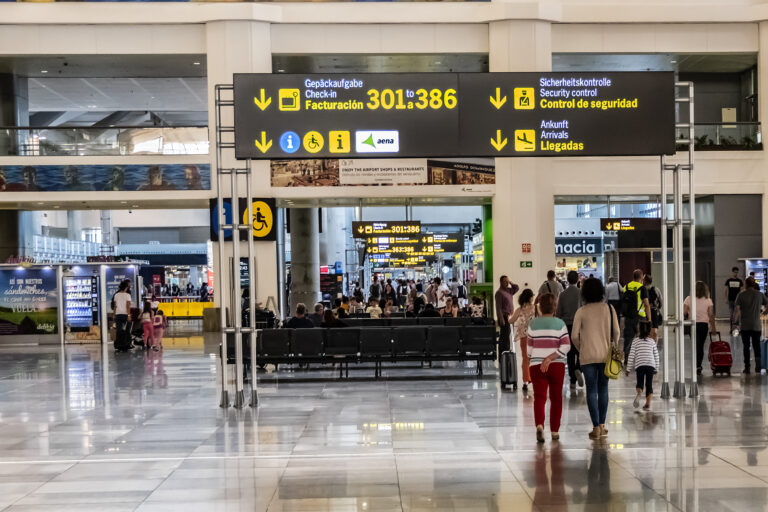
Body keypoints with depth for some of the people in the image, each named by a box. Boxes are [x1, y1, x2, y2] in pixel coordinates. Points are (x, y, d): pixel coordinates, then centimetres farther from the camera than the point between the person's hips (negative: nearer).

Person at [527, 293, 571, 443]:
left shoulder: (533, 324, 2)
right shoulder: (559, 324, -1)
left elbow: (529, 347, 8)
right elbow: (566, 346, -11)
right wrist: (550, 358, -13)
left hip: (536, 365, 0)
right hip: (557, 366, 0)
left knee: (539, 397, -6)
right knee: (556, 398, 13)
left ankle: (539, 425, -30)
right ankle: (555, 431, 20)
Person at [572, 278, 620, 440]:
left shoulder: (581, 311, -5)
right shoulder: (609, 309, -1)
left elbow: (574, 336, -6)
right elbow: (617, 333, -1)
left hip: (588, 356, -2)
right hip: (605, 355, 2)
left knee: (591, 391, 2)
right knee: (603, 389, 13)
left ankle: (596, 428, -3)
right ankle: (602, 426, 16)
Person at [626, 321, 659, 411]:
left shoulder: (636, 341, 4)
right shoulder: (652, 341, 10)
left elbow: (631, 355, 1)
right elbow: (656, 355, 11)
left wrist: (628, 369, 6)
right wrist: (656, 368, 21)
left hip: (639, 365, -1)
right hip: (651, 365, 1)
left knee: (639, 383, 8)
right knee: (649, 385, 6)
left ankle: (639, 393, -25)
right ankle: (648, 403, -5)